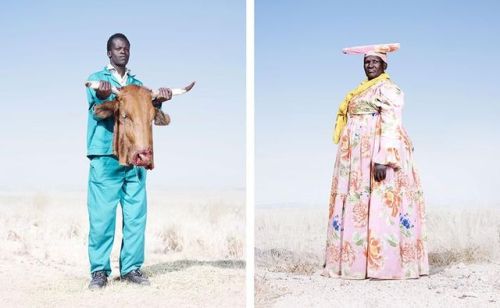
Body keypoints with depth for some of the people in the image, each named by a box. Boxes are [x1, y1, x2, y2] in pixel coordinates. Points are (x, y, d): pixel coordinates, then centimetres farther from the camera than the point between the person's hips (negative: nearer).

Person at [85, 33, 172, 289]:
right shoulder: (97, 79, 9)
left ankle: (131, 267, 11)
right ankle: (99, 269, 5)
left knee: (136, 214, 3)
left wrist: (157, 101, -15)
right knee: (102, 215, -3)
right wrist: (102, 96, -31)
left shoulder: (137, 83, 20)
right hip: (105, 156, -4)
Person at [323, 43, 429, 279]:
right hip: (358, 158, 9)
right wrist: (349, 159, 16)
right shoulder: (363, 90, 21)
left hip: (377, 154, -9)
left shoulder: (387, 89, -6)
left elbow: (390, 125, -17)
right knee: (357, 206, 6)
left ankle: (384, 264, -10)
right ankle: (356, 261, 8)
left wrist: (382, 159, -27)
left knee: (379, 206, -11)